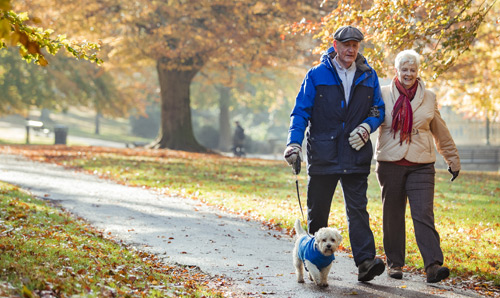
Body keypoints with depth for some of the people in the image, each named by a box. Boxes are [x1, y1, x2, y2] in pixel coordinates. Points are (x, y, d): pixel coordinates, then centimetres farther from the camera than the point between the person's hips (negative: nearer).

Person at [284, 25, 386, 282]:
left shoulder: (368, 76, 9)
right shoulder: (317, 75, 1)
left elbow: (378, 110, 16)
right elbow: (300, 111, 0)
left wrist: (366, 127, -6)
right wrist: (294, 142, -14)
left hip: (355, 154, 1)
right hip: (323, 154, -1)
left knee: (357, 209, -7)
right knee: (317, 211, 7)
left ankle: (365, 261, -14)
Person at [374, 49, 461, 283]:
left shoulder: (428, 97, 10)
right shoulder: (383, 95, 5)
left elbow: (441, 132, 18)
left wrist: (453, 159, 22)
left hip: (421, 165, 0)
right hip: (390, 163, 0)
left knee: (424, 214, -10)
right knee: (393, 215, 7)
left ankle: (433, 265, -16)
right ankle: (394, 263, 19)